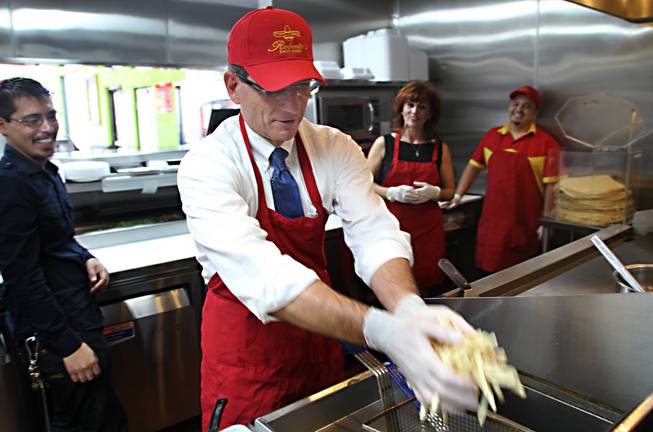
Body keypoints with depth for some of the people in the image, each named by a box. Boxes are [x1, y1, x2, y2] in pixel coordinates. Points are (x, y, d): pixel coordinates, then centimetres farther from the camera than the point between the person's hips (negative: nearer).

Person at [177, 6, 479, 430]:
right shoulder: (207, 165, -24)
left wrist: (409, 310, -44)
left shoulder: (335, 149, -10)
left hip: (319, 335, 4)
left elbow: (374, 234, -22)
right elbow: (263, 274, -38)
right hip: (244, 344, -3)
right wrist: (385, 332, -51)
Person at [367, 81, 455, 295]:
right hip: (392, 227, -2)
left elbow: (450, 191, 13)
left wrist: (433, 192, -8)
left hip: (428, 229, 2)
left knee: (426, 288, 4)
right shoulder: (384, 143, 3)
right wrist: (392, 192, -13)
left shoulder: (440, 148, 9)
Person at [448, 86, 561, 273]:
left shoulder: (546, 143, -3)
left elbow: (550, 185, -5)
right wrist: (457, 196, 11)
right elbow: (474, 166, 15)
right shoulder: (491, 136, 9)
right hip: (491, 223, 3)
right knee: (488, 273, 7)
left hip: (525, 226, -3)